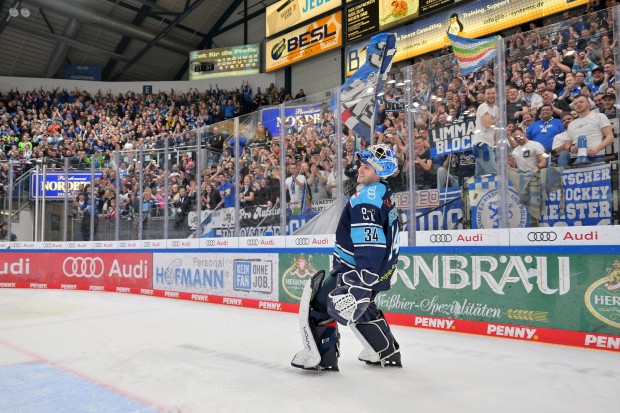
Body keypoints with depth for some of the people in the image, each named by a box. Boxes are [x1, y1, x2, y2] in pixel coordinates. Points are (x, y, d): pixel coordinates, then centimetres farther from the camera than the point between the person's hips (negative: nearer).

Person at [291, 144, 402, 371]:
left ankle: (320, 357, 5)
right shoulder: (385, 194, 13)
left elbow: (368, 241, -29)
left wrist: (362, 279, -32)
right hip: (381, 268, 10)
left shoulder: (367, 196, -19)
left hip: (358, 269, -10)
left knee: (317, 302, 0)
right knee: (361, 307, 29)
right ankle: (387, 352, 37)